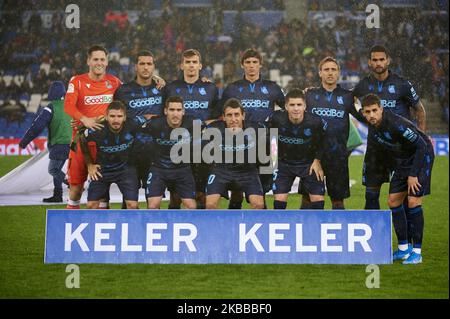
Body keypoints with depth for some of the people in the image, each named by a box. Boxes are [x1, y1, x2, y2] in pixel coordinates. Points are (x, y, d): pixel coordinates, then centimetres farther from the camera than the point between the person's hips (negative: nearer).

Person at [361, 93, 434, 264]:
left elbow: (421, 146, -27)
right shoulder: (373, 128, -7)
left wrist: (413, 175, -24)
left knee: (413, 201, -15)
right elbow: (376, 151, 13)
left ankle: (417, 251, -7)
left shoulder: (395, 124, -30)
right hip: (402, 160, 8)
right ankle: (403, 248, 12)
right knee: (393, 201, 2)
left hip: (422, 156, -8)